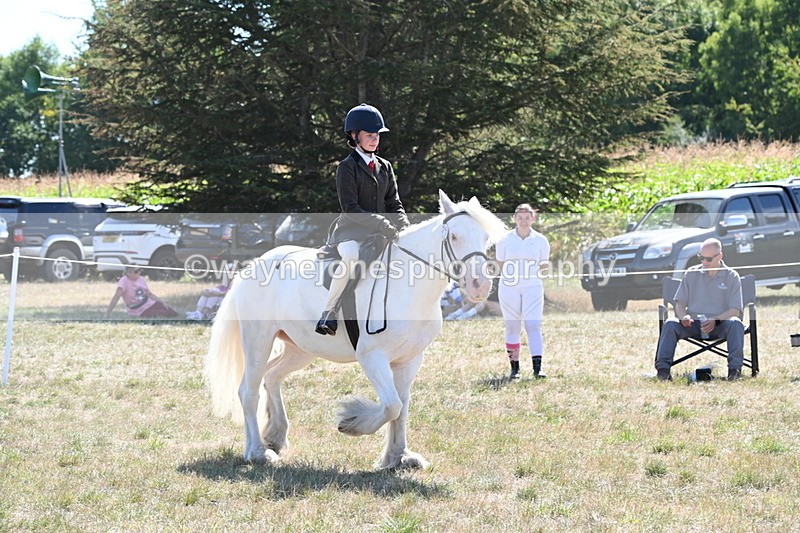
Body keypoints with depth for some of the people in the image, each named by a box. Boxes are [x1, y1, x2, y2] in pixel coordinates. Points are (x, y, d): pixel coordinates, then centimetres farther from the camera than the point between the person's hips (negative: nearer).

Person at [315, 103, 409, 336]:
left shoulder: (385, 167, 17)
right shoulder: (347, 167, -3)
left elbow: (394, 204, 14)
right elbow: (350, 208, -12)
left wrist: (403, 228, -6)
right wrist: (382, 224, -21)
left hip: (381, 233, 7)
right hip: (351, 231, -7)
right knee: (351, 256, -38)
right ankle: (328, 314, -30)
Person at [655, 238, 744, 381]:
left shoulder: (731, 277, 5)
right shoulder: (691, 274, 13)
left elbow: (735, 311, -3)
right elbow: (680, 302, 13)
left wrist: (715, 321, -22)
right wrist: (683, 317, -12)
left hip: (719, 325, -2)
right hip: (693, 323, 2)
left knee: (735, 323, -34)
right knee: (670, 324, -27)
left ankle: (735, 369, -37)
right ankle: (663, 369, -33)